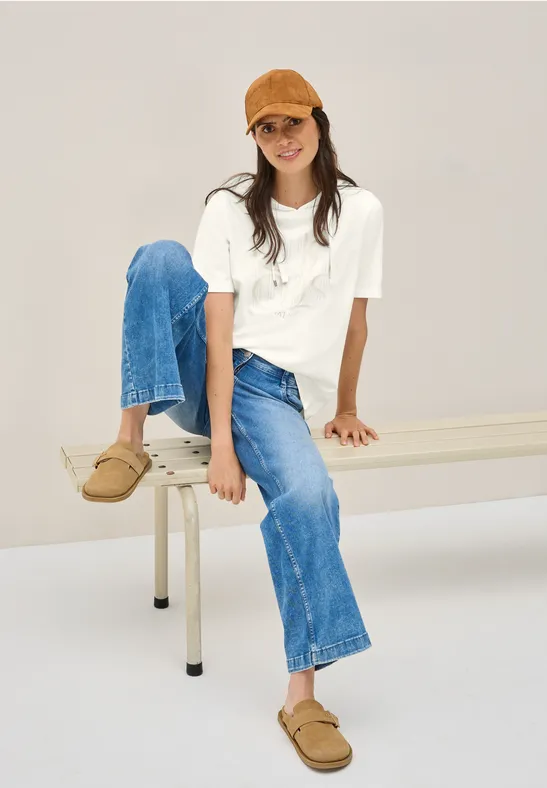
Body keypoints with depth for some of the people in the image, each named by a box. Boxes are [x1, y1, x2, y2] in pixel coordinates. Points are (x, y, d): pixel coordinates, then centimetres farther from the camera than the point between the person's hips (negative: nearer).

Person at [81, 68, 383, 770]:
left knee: (308, 495, -33)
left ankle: (302, 693, -24)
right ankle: (130, 441, -22)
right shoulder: (230, 208, -2)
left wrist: (346, 409, 17)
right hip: (198, 375, 1)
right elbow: (219, 328, -11)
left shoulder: (359, 211, 1)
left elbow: (355, 321, 11)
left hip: (275, 392, -1)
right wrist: (221, 442, -20)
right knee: (160, 257, -25)